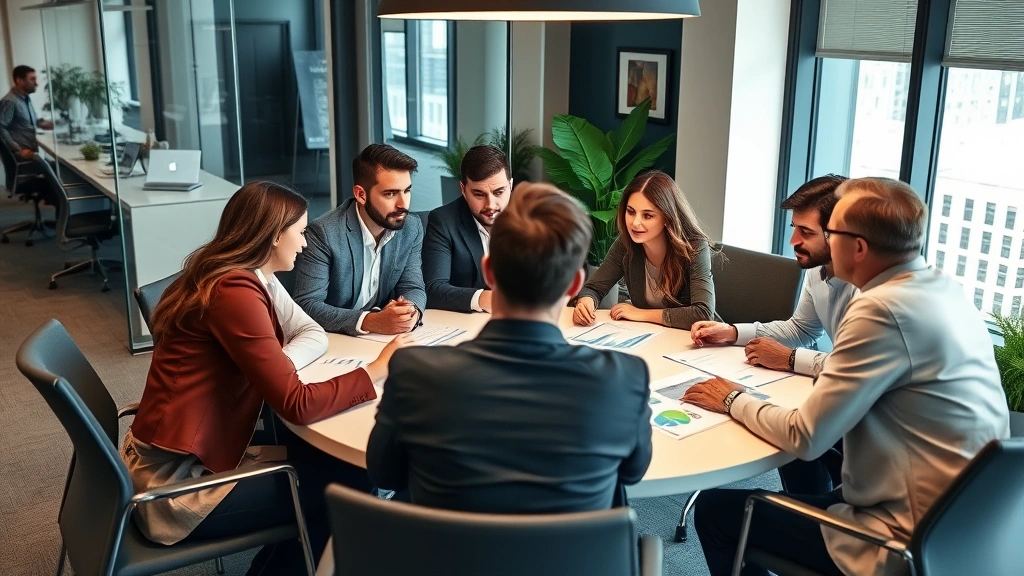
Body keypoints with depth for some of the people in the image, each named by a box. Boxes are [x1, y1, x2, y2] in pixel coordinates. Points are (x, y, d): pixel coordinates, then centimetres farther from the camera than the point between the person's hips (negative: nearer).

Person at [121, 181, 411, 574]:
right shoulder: (235, 292, -25)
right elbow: (297, 405, -27)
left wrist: (281, 364, -12)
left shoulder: (249, 277, 5)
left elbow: (311, 334, 9)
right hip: (175, 483, -9)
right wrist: (378, 370, -17)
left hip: (190, 457, 9)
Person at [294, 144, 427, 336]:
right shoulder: (324, 233, -17)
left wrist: (411, 310, -20)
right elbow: (307, 305, -19)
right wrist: (370, 321, -30)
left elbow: (413, 288, 3)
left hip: (383, 340, 4)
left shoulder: (412, 228, -1)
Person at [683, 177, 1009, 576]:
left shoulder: (884, 308, -24)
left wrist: (735, 401, -4)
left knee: (714, 509, 1)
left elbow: (805, 438, -20)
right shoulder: (943, 288, 3)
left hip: (915, 543, -9)